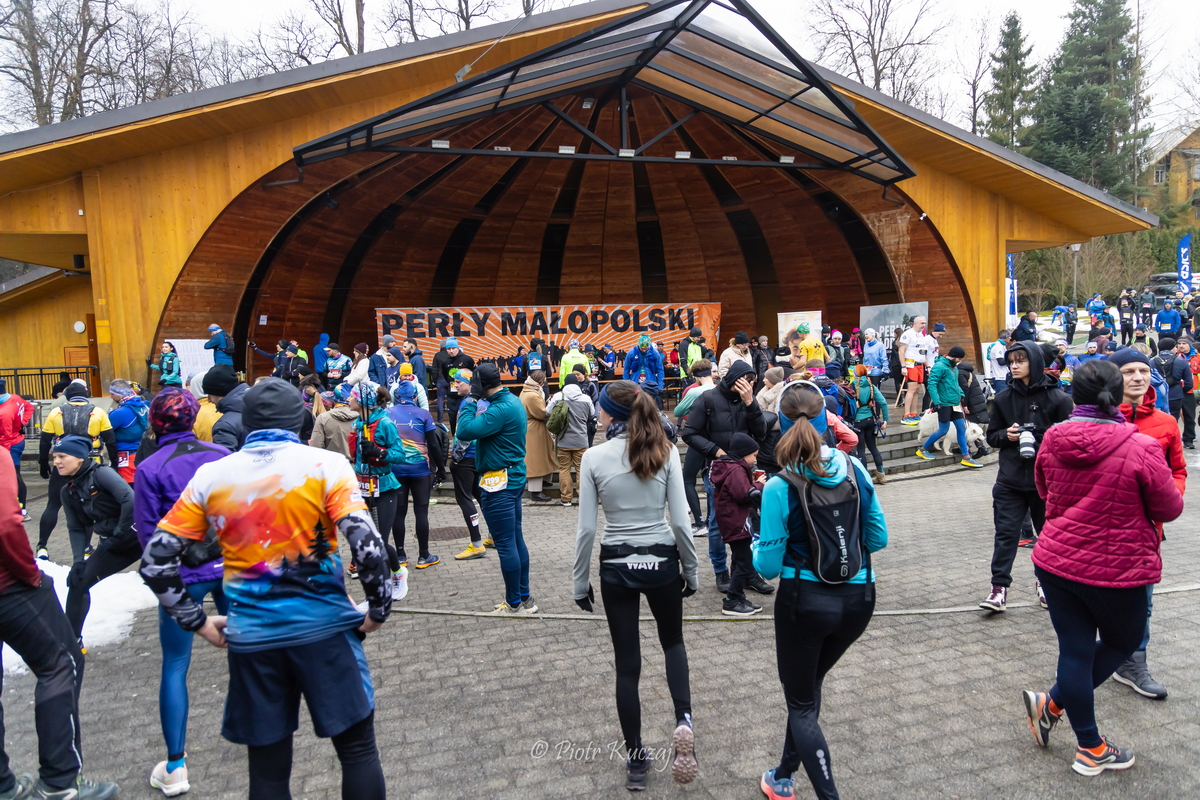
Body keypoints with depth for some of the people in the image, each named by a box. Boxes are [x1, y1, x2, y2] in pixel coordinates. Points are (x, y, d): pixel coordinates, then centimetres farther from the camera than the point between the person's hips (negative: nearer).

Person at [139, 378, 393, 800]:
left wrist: (197, 621, 10)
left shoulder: (210, 476, 2)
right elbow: (367, 544, -17)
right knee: (358, 748, 13)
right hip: (324, 627, -3)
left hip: (251, 638, 3)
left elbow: (156, 561, 1)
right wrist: (379, 608, -3)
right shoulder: (326, 466, -7)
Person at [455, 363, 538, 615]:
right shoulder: (513, 400, 10)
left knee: (506, 544, -1)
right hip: (514, 478, 10)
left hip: (499, 483, -10)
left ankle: (514, 604, 9)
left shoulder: (501, 409, -22)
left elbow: (465, 431, -27)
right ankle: (525, 598, 25)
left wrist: (471, 401, -16)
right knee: (516, 539, 16)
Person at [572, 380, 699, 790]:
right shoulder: (665, 452, -7)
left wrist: (581, 583, 3)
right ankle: (683, 719, 2)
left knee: (627, 662, 12)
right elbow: (680, 521, -7)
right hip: (661, 561, 1)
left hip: (617, 567, -1)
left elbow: (586, 529, -9)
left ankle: (636, 760, 22)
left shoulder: (595, 457, -10)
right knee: (673, 641, 26)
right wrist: (691, 571, 7)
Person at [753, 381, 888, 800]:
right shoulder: (855, 470, -6)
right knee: (808, 685, 27)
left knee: (802, 705, 15)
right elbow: (878, 539, 3)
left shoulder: (780, 488, -18)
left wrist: (756, 548, 8)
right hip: (858, 599, 5)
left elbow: (769, 566, -13)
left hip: (805, 601, -5)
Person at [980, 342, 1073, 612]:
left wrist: (1040, 441, -18)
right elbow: (991, 436, 12)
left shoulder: (1057, 398, -5)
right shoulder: (1003, 398, 6)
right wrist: (1007, 435, -9)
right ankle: (999, 587, 3)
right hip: (1010, 480, 2)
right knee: (1005, 532, -1)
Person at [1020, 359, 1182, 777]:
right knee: (1123, 642, 21)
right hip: (1114, 569, -4)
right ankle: (1052, 703, 16)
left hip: (1055, 560, 4)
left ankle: (1090, 749, 22)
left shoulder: (1052, 440, -5)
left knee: (1076, 649, 12)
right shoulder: (1140, 448, -18)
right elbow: (1170, 508, -5)